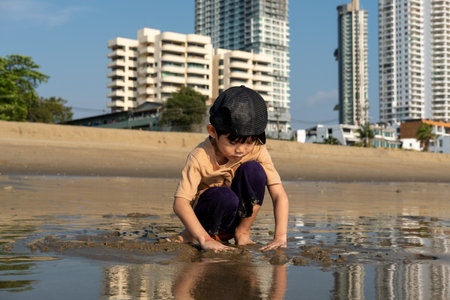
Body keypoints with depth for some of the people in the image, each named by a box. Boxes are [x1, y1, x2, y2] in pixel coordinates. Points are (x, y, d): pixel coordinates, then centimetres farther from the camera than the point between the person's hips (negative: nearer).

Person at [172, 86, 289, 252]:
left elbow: (279, 195, -21)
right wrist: (204, 238, -41)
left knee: (254, 170, -24)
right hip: (205, 214, -3)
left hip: (238, 214, 3)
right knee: (224, 196, -37)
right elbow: (180, 203, -29)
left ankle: (242, 233, -7)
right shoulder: (199, 157, -25)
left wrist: (280, 236, -34)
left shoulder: (257, 151, -18)